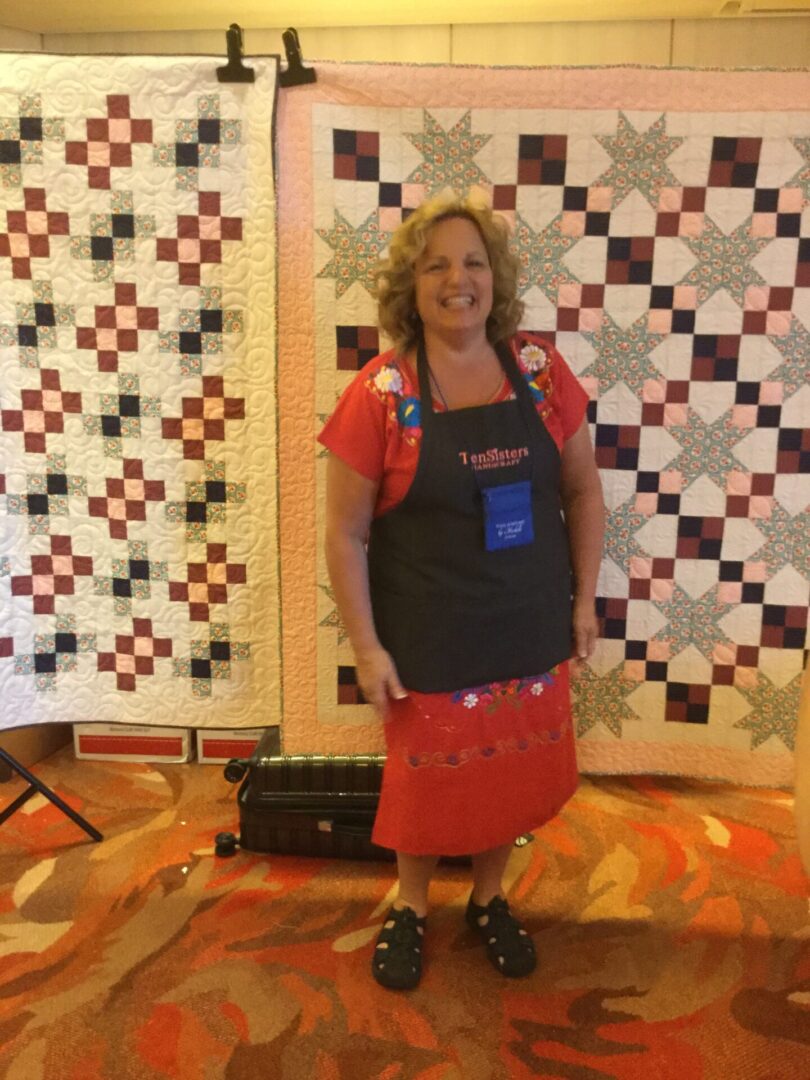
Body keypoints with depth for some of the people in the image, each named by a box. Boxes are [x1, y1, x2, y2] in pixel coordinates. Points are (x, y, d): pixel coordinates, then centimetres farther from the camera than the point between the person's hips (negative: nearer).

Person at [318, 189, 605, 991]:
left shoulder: (540, 369, -4)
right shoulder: (380, 393, -14)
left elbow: (582, 489, 5)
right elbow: (344, 535, -10)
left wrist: (583, 598, 4)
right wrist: (367, 647, -10)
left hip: (528, 627, 3)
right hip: (428, 636, -3)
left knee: (514, 769, 18)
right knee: (426, 774, 14)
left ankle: (489, 900, 46)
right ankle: (410, 907, 43)